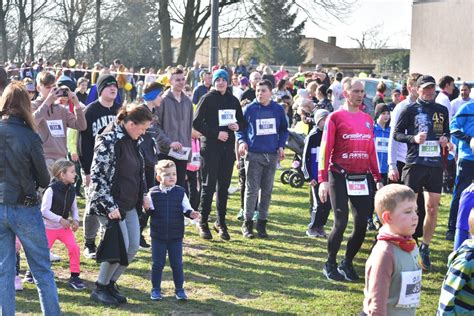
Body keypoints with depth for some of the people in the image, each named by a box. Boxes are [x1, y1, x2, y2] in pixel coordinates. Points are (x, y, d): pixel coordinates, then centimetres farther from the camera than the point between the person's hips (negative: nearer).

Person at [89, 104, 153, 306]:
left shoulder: (132, 140, 8)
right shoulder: (109, 141, -19)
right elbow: (97, 175, -21)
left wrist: (142, 195, 18)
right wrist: (110, 206, -23)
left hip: (129, 204, 9)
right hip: (112, 206, -9)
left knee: (133, 247, 7)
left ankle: (110, 283, 24)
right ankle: (99, 289, 10)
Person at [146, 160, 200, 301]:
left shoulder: (180, 192, -1)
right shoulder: (153, 193, -2)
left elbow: (186, 208, 1)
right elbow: (150, 211, 1)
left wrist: (191, 213, -19)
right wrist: (146, 208, -20)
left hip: (176, 236, 0)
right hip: (158, 235, 0)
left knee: (177, 263, 6)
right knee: (158, 263, 7)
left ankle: (179, 289, 17)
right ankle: (156, 289, 19)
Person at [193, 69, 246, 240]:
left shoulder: (233, 100, 12)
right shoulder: (207, 99, -2)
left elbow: (242, 122, 19)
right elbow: (196, 123, -7)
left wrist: (238, 126, -4)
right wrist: (216, 133, -14)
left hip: (228, 147, 4)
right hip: (210, 146, -4)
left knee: (224, 186, 8)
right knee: (209, 185, -2)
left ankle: (221, 222, 16)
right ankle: (203, 222, 7)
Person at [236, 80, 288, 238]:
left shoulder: (278, 109, 5)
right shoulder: (249, 109, -1)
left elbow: (284, 130, 14)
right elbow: (240, 128, 6)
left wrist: (281, 145, 1)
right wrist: (242, 141, -11)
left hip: (272, 154, 3)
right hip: (253, 154, -3)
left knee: (267, 190, 8)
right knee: (252, 189, -3)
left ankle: (262, 222, 17)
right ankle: (247, 223, 4)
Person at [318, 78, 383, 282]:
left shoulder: (367, 119, 12)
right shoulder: (336, 117, -4)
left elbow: (372, 151, 15)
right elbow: (325, 149, -8)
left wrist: (378, 179, 13)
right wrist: (323, 180, -15)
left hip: (362, 178, 5)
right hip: (340, 177, -5)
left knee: (361, 224, 3)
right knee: (341, 223, -8)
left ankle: (347, 264, 20)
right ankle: (330, 265, 11)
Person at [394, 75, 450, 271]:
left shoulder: (442, 110, 12)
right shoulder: (410, 110, 0)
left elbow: (447, 131, 23)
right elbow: (396, 133, 0)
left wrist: (445, 139, 0)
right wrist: (413, 138, -17)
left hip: (435, 164, 4)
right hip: (414, 163, -4)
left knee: (432, 208, 4)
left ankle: (425, 248, 16)